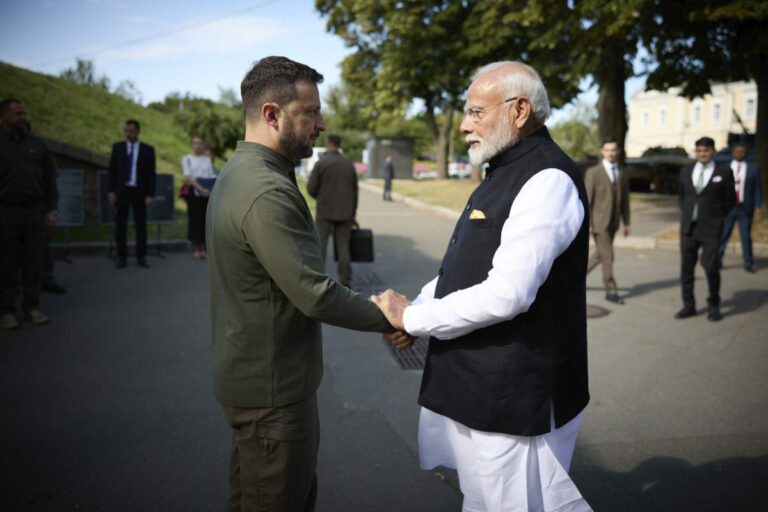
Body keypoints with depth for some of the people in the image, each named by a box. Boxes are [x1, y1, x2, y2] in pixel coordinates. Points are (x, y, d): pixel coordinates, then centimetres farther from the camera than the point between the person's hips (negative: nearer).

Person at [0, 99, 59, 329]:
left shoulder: (37, 145, 7)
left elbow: (50, 180, 8)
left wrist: (52, 211, 1)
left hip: (35, 211, 3)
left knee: (33, 261, 3)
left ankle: (32, 308, 12)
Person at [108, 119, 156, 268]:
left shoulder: (148, 150, 3)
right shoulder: (117, 147, 6)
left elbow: (151, 174, 1)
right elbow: (112, 170, 6)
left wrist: (150, 195, -7)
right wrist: (111, 192, -2)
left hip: (139, 193, -1)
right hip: (121, 191, 1)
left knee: (141, 225, 1)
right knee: (120, 225, 2)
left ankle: (141, 257, 9)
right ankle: (122, 257, 10)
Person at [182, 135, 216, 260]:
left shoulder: (207, 159, 17)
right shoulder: (187, 159, 6)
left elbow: (212, 176, 11)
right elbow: (188, 176, -7)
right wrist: (200, 188, -20)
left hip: (207, 192, 3)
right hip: (193, 192, -3)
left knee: (205, 219, 1)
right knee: (194, 218, -4)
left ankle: (203, 249, 7)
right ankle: (196, 249, 1)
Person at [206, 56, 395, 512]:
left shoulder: (239, 172, 9)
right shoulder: (268, 192, -26)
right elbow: (316, 296, -27)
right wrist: (389, 317, -13)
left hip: (251, 373, 10)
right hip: (272, 389, -10)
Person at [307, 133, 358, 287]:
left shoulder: (321, 163, -8)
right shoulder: (349, 164, 5)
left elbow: (311, 188, -7)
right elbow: (355, 192, 9)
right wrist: (353, 214, 17)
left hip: (325, 212, -3)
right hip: (345, 214, 4)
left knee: (319, 245, 2)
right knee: (343, 247, 6)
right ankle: (345, 281, 7)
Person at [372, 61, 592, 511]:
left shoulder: (548, 181, -19)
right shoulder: (504, 175, 14)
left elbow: (506, 295, -27)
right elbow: (464, 268, 18)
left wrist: (412, 318, -16)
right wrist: (415, 308, 1)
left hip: (515, 402, -10)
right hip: (475, 389, 10)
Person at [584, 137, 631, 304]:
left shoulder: (623, 175, 9)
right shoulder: (592, 173, -6)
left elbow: (625, 200, 12)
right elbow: (586, 200, -8)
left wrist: (626, 223, 8)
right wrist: (587, 223, -14)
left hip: (613, 222, 6)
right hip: (598, 221, -6)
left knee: (600, 254, 14)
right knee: (607, 256, -5)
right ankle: (611, 291, 4)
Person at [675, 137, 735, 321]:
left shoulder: (724, 172, -1)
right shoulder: (686, 170, 8)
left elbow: (729, 200, 7)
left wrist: (715, 219, 12)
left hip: (710, 230, -3)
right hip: (688, 228, 4)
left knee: (711, 267, -8)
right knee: (686, 267, 5)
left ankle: (713, 306, 10)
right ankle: (688, 306, 15)